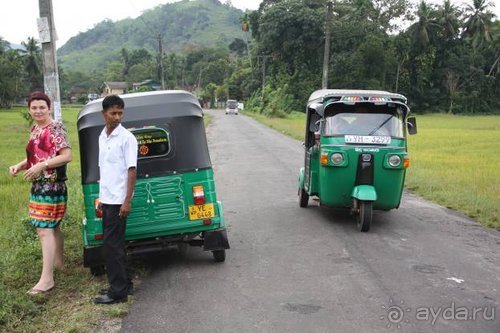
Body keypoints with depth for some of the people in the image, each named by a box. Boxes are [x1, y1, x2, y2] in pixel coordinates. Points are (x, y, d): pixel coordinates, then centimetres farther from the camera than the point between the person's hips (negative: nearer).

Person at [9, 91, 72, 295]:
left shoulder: (55, 128, -14)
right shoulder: (35, 129, 13)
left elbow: (67, 156, -21)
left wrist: (41, 166, -25)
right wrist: (19, 166, 7)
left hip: (52, 187, -9)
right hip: (39, 186, 9)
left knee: (44, 230, -11)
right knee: (53, 226, 21)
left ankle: (47, 279, -9)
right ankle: (58, 261, 38)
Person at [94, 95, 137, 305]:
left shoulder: (126, 138, -11)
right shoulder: (102, 137, 12)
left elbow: (132, 170, -14)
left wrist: (127, 201, -18)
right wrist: (102, 197, 17)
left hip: (118, 201, -8)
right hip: (106, 200, 8)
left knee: (112, 245, -5)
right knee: (114, 244, 15)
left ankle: (118, 291, 4)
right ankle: (123, 284, 27)